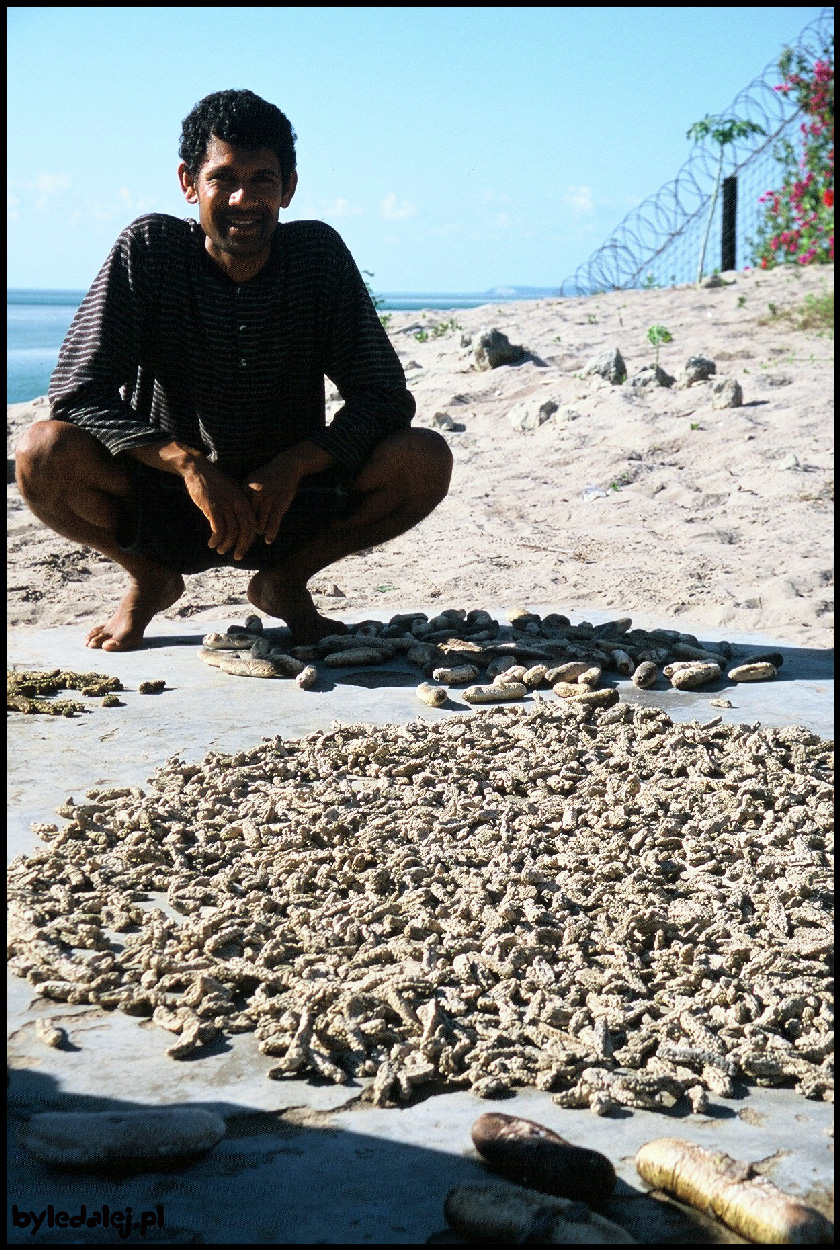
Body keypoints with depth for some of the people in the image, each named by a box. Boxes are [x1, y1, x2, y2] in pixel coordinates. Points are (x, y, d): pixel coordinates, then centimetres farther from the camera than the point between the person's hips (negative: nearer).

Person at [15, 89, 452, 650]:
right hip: (166, 501, -1)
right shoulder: (148, 248, -11)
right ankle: (151, 580, 3)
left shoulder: (320, 253, -8)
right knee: (46, 453, -29)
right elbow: (77, 393, -17)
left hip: (291, 501, 1)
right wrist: (188, 462, -32)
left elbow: (385, 399, -10)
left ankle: (285, 581, 4)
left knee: (425, 459, -22)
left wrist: (293, 465, -27)